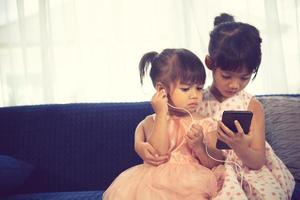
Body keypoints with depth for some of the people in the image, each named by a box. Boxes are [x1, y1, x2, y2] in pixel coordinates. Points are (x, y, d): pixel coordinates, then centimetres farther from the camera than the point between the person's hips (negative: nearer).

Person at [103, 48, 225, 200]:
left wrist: (199, 146, -14)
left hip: (193, 181, 0)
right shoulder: (153, 121, 8)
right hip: (159, 179, 0)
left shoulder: (206, 124, 8)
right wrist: (162, 114, -10)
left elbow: (215, 165, 5)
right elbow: (158, 154, -10)